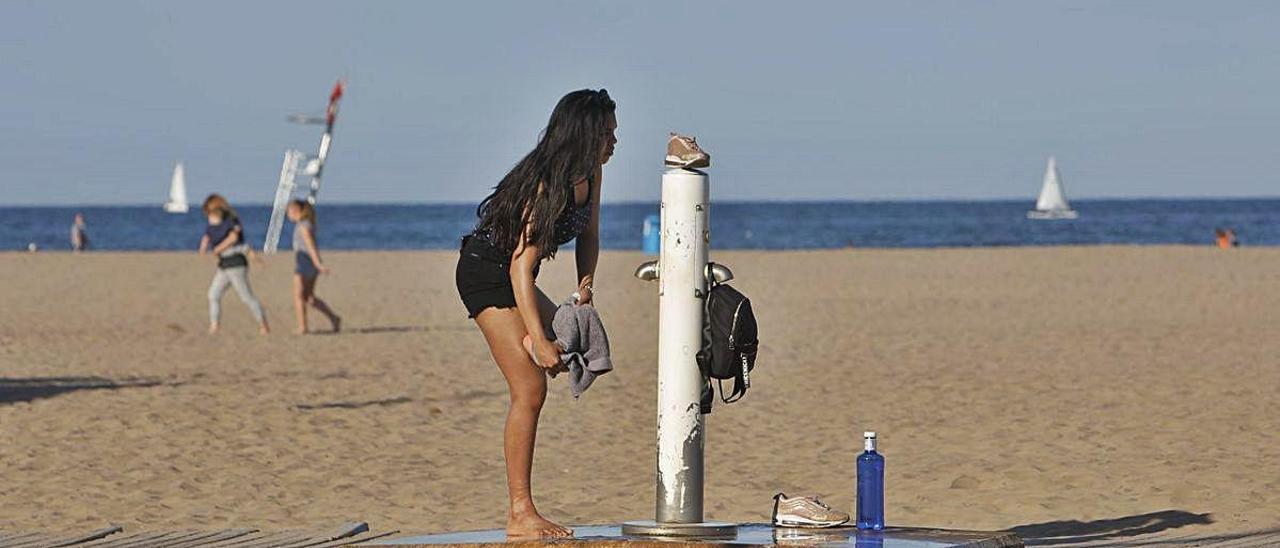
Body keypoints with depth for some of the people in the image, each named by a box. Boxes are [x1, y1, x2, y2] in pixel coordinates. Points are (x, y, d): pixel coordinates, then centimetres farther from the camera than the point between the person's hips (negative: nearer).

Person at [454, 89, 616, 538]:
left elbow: (588, 234, 14)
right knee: (530, 388, -14)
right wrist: (539, 342, -33)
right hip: (486, 274, -10)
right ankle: (520, 514, -11)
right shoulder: (547, 185, -28)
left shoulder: (589, 174, -1)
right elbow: (520, 267, -31)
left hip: (515, 278, 10)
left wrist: (585, 281, -5)